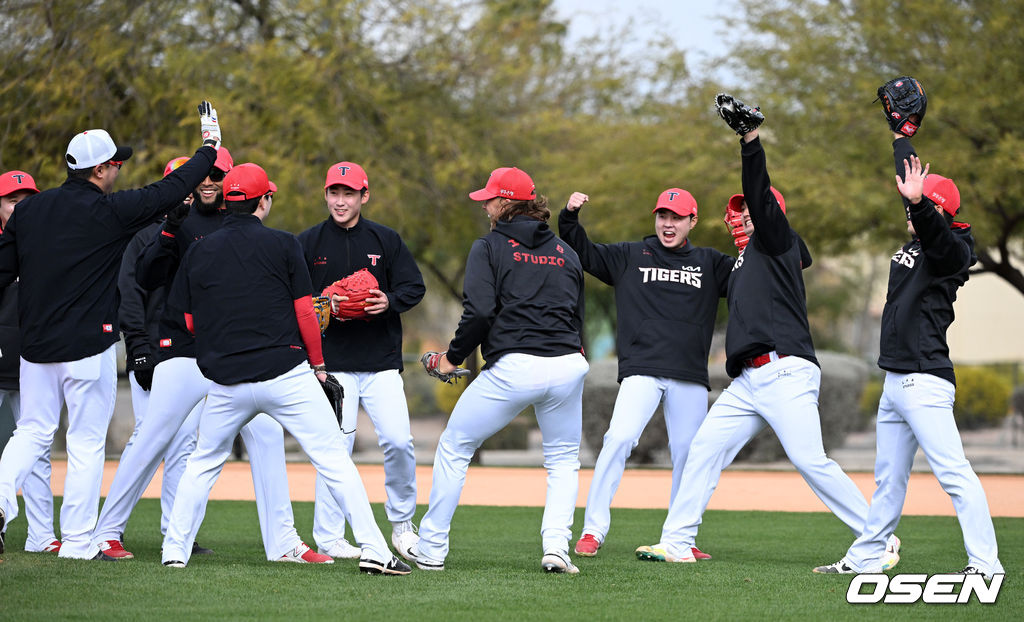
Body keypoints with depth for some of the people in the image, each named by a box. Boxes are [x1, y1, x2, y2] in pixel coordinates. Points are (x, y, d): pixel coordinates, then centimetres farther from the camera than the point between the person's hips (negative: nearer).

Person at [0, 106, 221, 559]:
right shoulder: (110, 212, -9)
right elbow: (171, 190, -2)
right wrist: (210, 146, 11)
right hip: (87, 347, -5)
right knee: (87, 442, 3)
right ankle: (78, 543, 4)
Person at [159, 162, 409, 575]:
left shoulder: (199, 252, 7)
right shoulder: (282, 245, 0)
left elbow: (189, 321, 9)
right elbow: (305, 311, -2)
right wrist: (317, 363, 10)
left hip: (226, 382, 3)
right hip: (286, 375, -3)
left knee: (203, 463, 21)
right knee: (333, 459, 0)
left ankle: (175, 551, 18)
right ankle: (374, 550, -7)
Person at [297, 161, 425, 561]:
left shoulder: (386, 240, 9)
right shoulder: (308, 243, 6)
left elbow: (415, 287, 8)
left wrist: (390, 301, -13)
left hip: (382, 362, 1)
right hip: (332, 360, -1)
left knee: (398, 441, -8)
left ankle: (402, 523, 12)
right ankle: (329, 537, 1)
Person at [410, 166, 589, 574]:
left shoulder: (490, 248, 2)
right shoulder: (566, 252, 18)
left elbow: (479, 312, -10)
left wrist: (453, 357, 2)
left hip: (512, 368, -4)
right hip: (568, 365, 4)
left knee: (453, 447, 11)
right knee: (564, 460, 20)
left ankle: (431, 550, 13)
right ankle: (556, 547, -1)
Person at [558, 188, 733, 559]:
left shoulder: (710, 264, 17)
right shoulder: (630, 256, 12)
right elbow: (583, 253, 9)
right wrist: (571, 217, -8)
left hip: (690, 379, 3)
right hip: (641, 371, -3)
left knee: (689, 455, 4)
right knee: (619, 439, -19)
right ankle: (593, 531, -17)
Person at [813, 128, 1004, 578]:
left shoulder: (952, 251, -8)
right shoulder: (916, 242, 16)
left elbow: (938, 235, -33)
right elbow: (910, 172, 30)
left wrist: (917, 202, -50)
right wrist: (902, 134, 39)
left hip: (925, 382, -10)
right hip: (895, 383, 10)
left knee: (953, 472, -15)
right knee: (889, 477, 15)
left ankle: (985, 564, -20)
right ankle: (865, 557, 21)